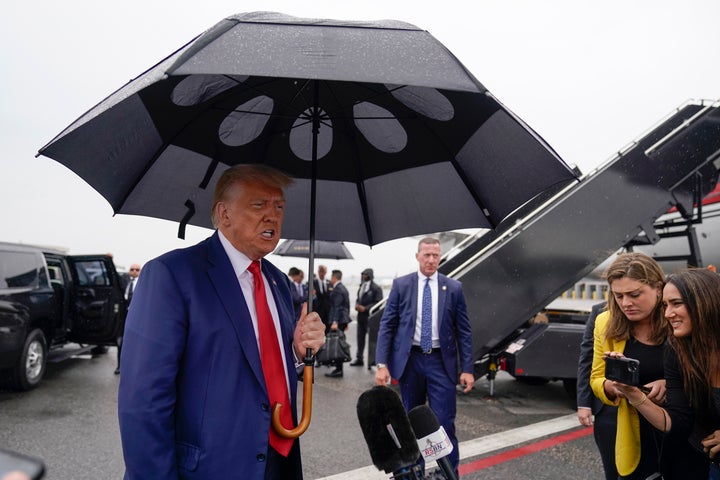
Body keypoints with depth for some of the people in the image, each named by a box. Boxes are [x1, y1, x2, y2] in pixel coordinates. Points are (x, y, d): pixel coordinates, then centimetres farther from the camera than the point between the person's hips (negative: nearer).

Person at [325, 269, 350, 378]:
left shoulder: (337, 290, -13)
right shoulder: (343, 288, 17)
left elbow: (337, 307, -22)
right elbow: (347, 305, 21)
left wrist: (335, 322, -27)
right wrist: (346, 321, 25)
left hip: (337, 321, -10)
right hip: (343, 320, 10)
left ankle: (338, 370, -4)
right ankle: (339, 368, 19)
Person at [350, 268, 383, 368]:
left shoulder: (376, 288, -10)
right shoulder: (361, 286, 13)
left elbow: (378, 303, -13)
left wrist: (365, 308, -17)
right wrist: (357, 305, 1)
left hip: (370, 316, -7)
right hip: (361, 316, 7)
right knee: (360, 337, 13)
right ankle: (359, 359, 22)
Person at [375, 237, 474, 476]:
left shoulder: (454, 288, 1)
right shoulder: (401, 285, 0)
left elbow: (464, 331, 2)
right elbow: (387, 326, -1)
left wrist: (467, 368, -3)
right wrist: (382, 364, -8)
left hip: (441, 361, -1)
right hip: (409, 360, 1)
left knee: (445, 422, -2)